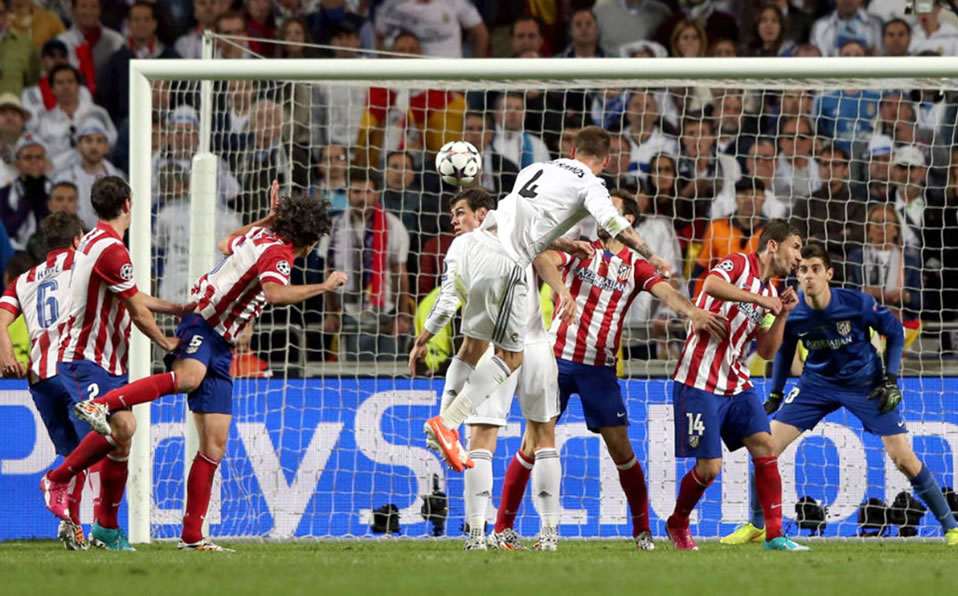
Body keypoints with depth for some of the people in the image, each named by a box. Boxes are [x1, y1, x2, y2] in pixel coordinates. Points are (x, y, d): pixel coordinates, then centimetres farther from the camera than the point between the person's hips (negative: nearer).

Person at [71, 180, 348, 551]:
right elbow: (274, 293, -32)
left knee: (214, 445, 5)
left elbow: (227, 244, 36)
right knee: (189, 377, -44)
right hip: (202, 328, -10)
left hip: (220, 347, 10)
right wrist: (323, 287, -23)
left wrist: (270, 217, 42)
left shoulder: (261, 236, 15)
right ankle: (99, 405, -48)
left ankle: (192, 535, 6)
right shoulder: (278, 252, -12)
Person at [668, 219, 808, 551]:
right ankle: (677, 524, 20)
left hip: (736, 384, 8)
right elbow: (712, 285, -30)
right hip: (700, 383, -8)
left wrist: (782, 314, 2)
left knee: (764, 446, -9)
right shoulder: (740, 264, -7)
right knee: (709, 467, -7)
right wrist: (759, 299, -27)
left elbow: (767, 352, 14)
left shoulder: (769, 293, 16)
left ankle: (774, 536, -8)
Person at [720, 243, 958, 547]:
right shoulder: (790, 313, -17)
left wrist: (891, 380, -12)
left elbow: (895, 332, -7)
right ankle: (756, 526, 12)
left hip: (866, 384, -3)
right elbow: (784, 350, 6)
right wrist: (775, 394, 5)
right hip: (818, 382, 3)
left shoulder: (857, 303, -25)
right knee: (766, 446, -7)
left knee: (903, 458, -9)